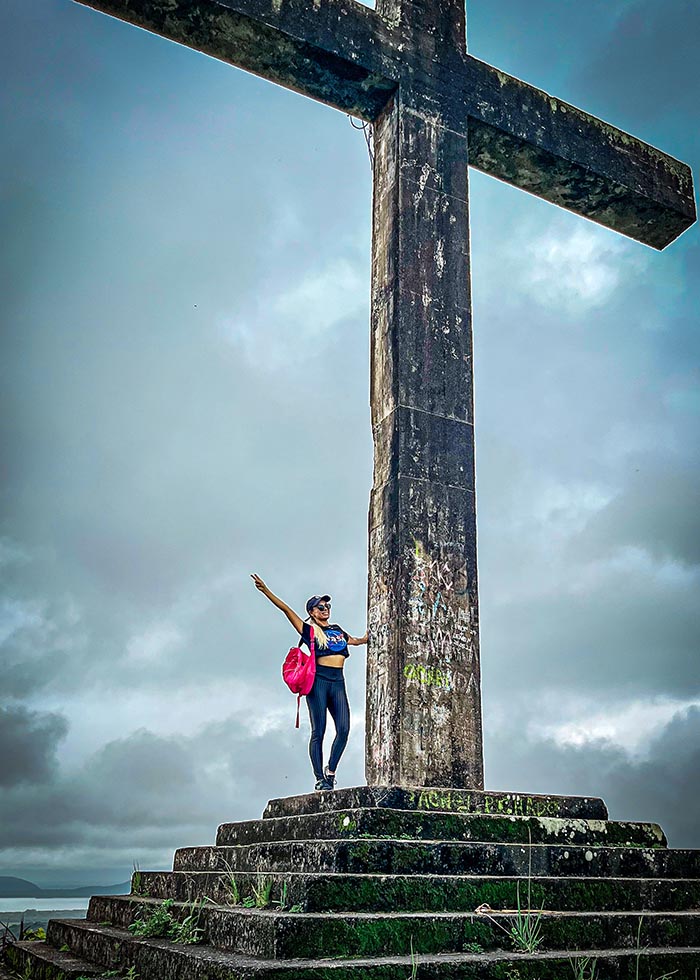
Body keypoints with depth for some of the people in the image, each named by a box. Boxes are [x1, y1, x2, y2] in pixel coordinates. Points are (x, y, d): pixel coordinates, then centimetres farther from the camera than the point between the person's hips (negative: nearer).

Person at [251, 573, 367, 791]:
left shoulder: (337, 629, 21)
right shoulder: (308, 629, 6)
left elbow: (354, 641, 40)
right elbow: (286, 609, -4)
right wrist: (266, 591, -12)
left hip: (337, 682, 5)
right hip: (318, 681, -5)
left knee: (344, 729, -7)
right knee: (318, 731, -4)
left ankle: (330, 772, 8)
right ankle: (320, 779, 1)